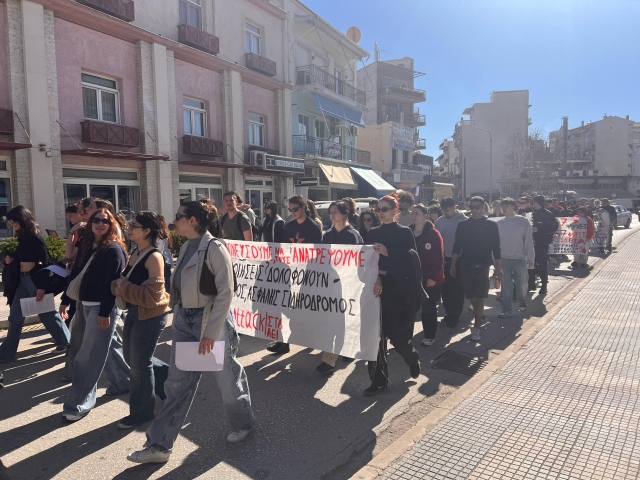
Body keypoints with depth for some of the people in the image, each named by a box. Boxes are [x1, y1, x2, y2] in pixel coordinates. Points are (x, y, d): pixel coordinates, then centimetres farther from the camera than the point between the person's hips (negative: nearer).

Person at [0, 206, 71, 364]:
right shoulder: (22, 237, 10)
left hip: (35, 279, -9)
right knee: (15, 317, 13)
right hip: (22, 280, 9)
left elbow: (45, 262, -19)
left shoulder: (34, 237, -15)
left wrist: (42, 286, -22)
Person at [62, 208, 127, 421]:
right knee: (104, 348, 17)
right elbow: (81, 276, 14)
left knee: (88, 357, -3)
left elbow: (113, 283, -18)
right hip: (87, 305, 8)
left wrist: (105, 312, -21)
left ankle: (78, 403, 7)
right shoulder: (88, 245, 12)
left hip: (103, 307, -8)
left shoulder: (113, 249, -13)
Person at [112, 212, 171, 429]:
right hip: (134, 313, 9)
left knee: (140, 363, 5)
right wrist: (117, 285, -7)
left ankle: (142, 411, 26)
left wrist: (124, 287, -19)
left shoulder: (154, 257, -21)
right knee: (132, 358, 21)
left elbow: (152, 295, -25)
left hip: (151, 316, -9)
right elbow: (125, 280, 15)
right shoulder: (135, 253, 6)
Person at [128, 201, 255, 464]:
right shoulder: (186, 247, 6)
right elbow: (180, 287, 13)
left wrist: (210, 332, -20)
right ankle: (160, 445, 22)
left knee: (226, 378, 12)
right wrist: (177, 317, 12)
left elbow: (225, 292, -20)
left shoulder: (214, 249, -17)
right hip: (185, 321, 7)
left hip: (211, 321, -7)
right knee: (176, 383, 11)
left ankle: (244, 423, 37)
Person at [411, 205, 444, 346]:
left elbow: (439, 257, -12)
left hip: (430, 277, -4)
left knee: (428, 307, 7)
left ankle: (430, 336, 19)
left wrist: (434, 277, -15)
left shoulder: (433, 234, -10)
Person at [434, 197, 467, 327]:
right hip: (444, 259, 4)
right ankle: (449, 313, 24)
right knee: (445, 288, 9)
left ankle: (454, 315, 16)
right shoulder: (439, 221, 2)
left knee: (457, 289, 4)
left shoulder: (463, 221, -10)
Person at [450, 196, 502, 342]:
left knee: (479, 297, -4)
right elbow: (457, 246, 6)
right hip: (467, 265, 3)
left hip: (483, 266, -2)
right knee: (471, 296, 12)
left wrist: (498, 268, -3)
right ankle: (480, 317, 35)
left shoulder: (491, 225, -1)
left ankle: (476, 327, 0)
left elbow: (496, 248, 0)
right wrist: (453, 265, 4)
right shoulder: (463, 225, 4)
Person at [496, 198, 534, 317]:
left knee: (521, 284, 10)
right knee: (506, 285, 4)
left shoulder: (523, 221, -4)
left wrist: (531, 258, -6)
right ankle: (507, 309, 11)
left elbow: (528, 241, -4)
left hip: (520, 259, -2)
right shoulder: (499, 223, 4)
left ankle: (523, 302, 36)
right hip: (504, 259, 2)